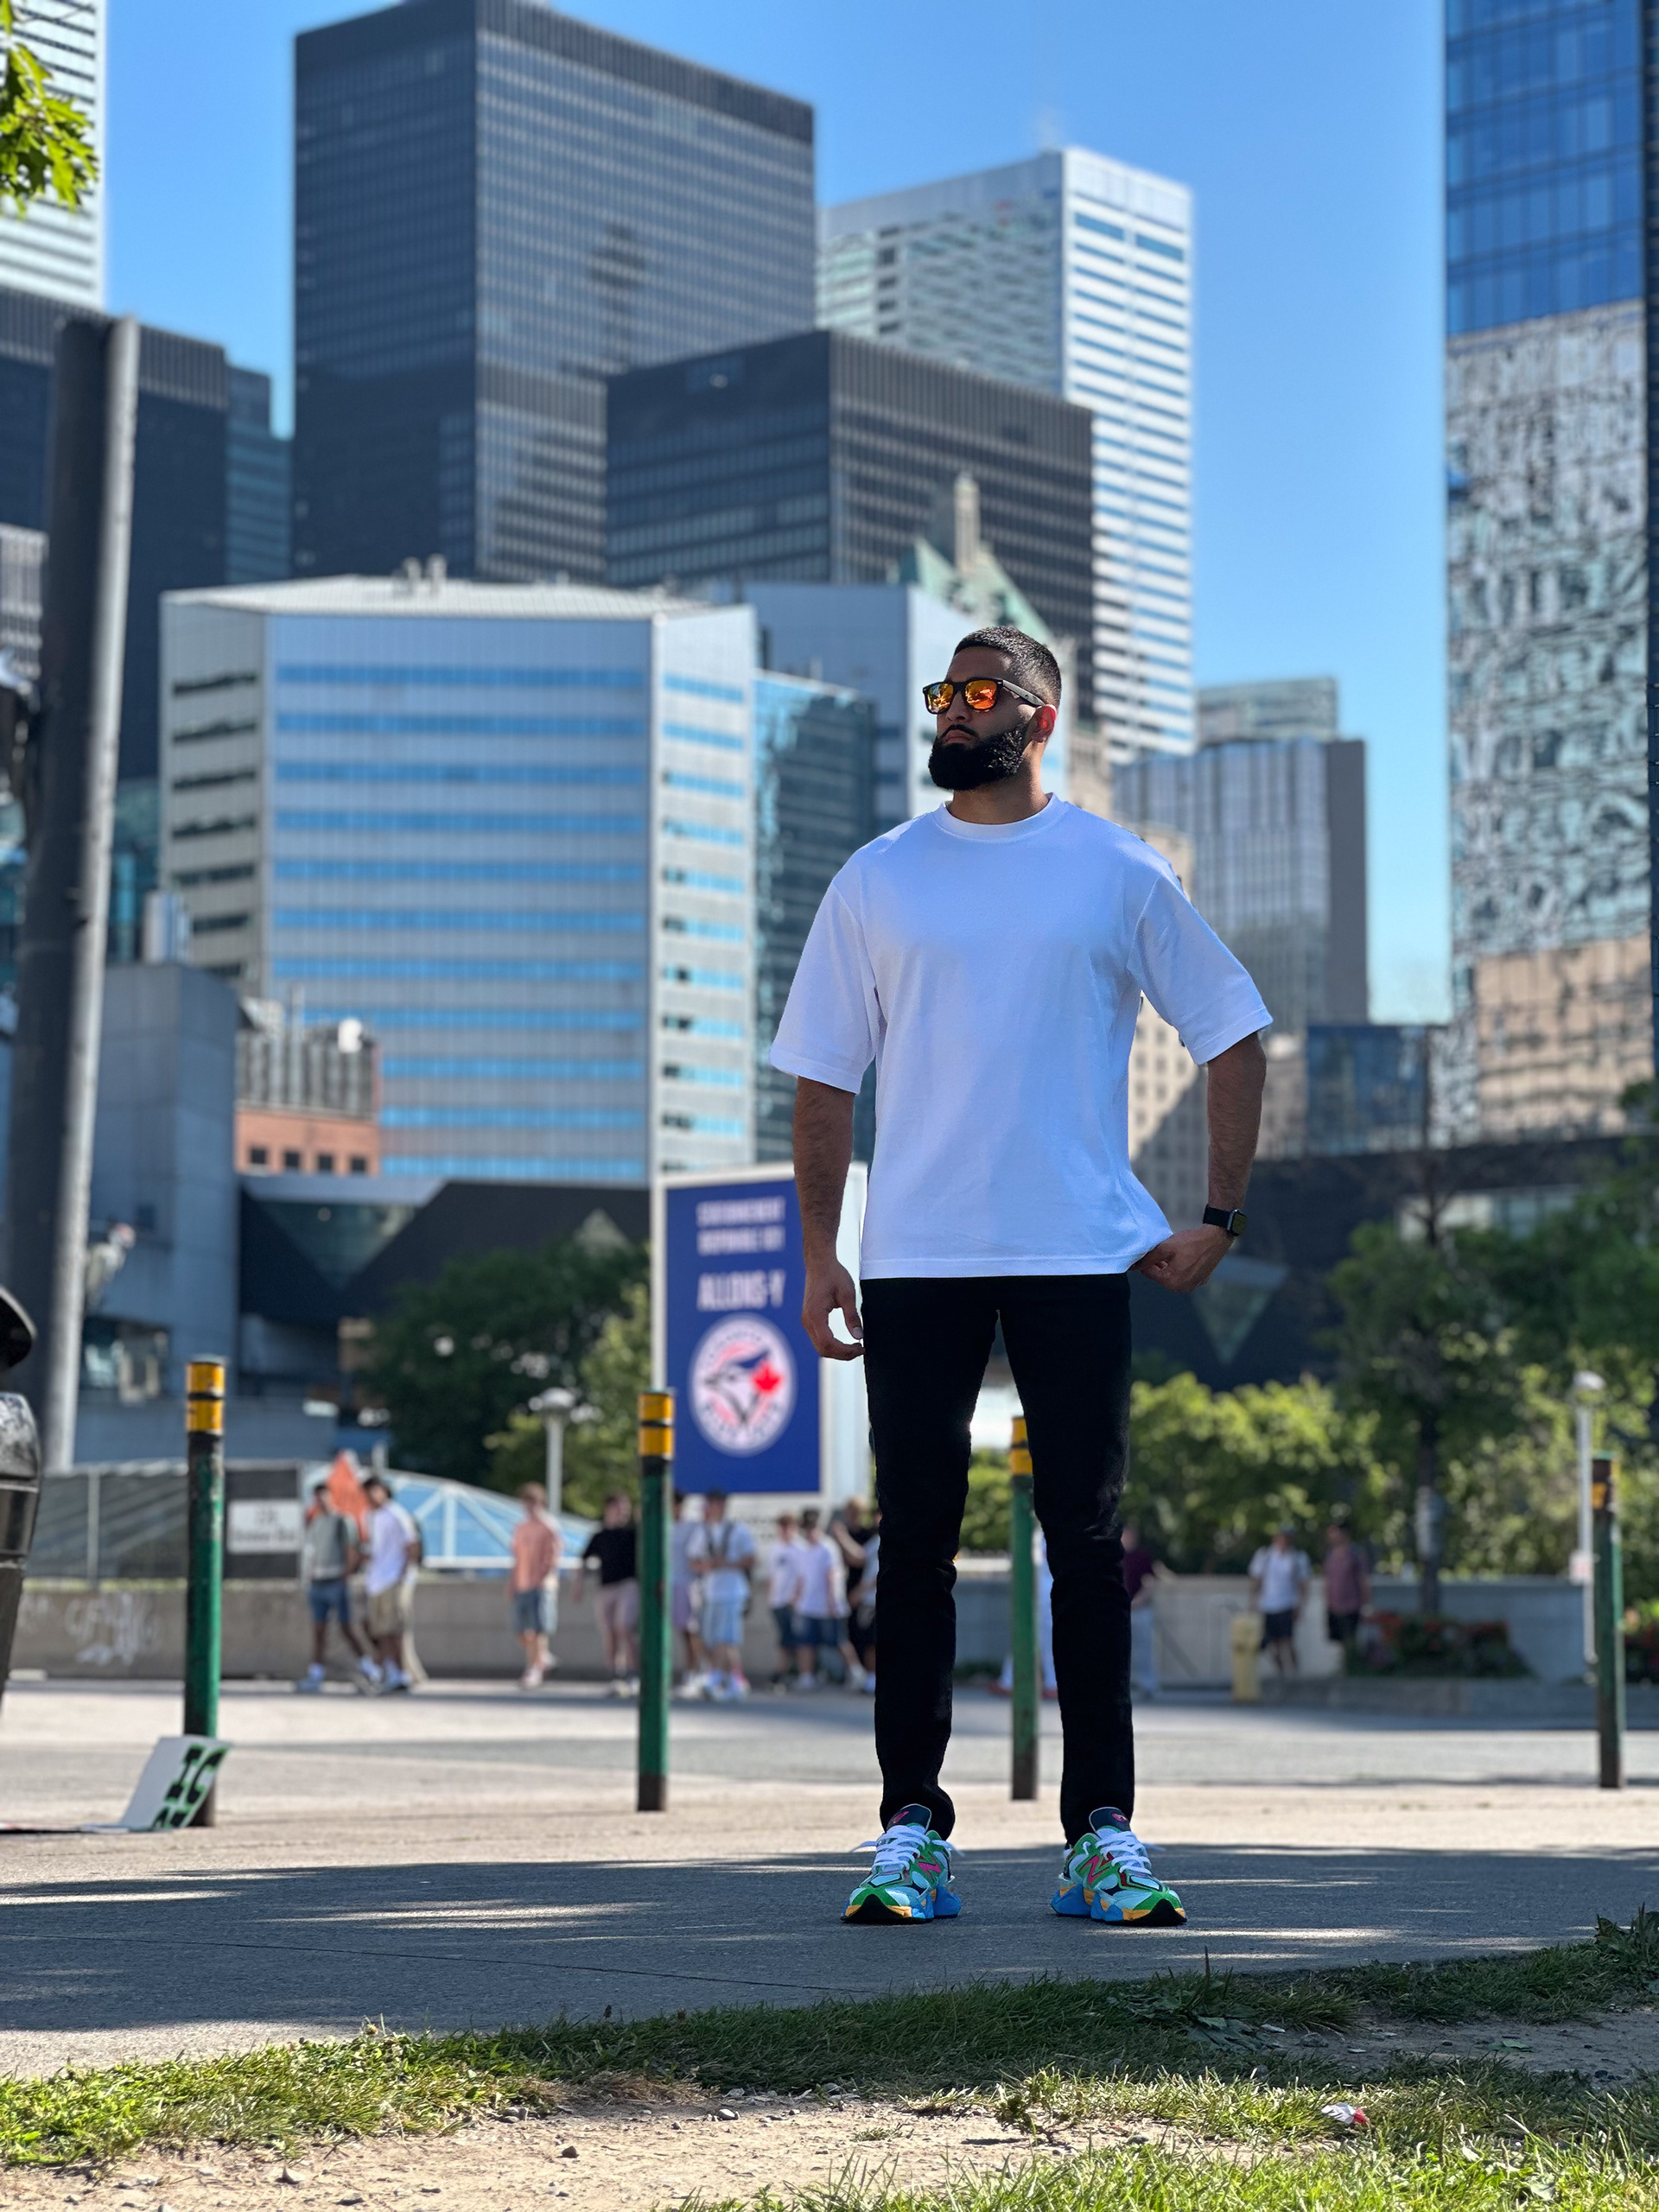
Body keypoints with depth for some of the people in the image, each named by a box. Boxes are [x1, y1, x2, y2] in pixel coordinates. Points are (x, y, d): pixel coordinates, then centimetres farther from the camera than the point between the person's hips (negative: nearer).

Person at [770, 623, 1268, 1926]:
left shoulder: (1120, 876, 5)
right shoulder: (878, 881, 10)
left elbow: (1233, 1037, 10)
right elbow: (826, 1074, 11)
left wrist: (1219, 1221, 2)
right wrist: (820, 1254, 3)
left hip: (1078, 1259, -1)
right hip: (916, 1264, 1)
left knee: (1089, 1546, 0)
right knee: (916, 1546, 1)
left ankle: (1105, 1837, 5)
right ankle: (912, 1833, 6)